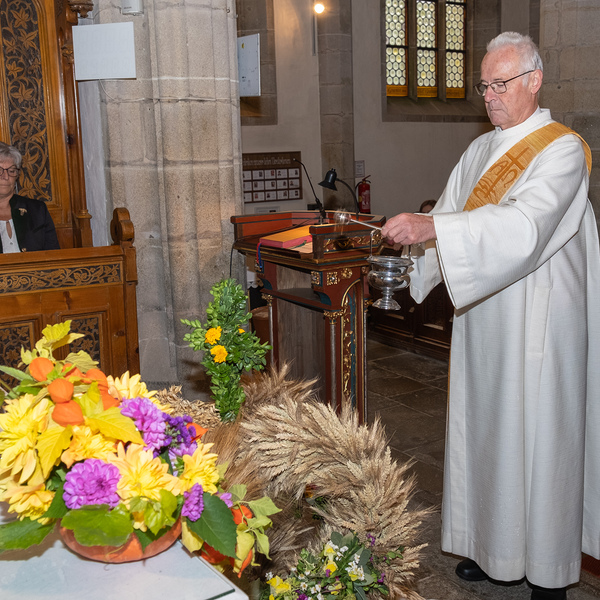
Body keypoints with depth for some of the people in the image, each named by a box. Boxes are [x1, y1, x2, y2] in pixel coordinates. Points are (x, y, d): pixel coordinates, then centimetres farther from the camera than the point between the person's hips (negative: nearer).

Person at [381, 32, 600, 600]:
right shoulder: (479, 151, 13)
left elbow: (526, 225, -27)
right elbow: (448, 221, 11)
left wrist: (430, 225, -35)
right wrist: (410, 242, -10)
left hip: (539, 324, -6)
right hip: (482, 319, 7)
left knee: (539, 436, 1)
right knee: (484, 428, 12)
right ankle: (491, 544, 28)